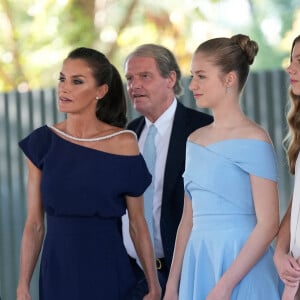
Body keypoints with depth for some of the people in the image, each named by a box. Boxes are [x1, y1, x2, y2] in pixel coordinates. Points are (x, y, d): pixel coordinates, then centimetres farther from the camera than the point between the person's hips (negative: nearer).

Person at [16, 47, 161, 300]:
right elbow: (34, 223, 3)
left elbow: (138, 223, -1)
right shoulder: (42, 142, 2)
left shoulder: (124, 143, -4)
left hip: (107, 272, -2)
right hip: (57, 273, 2)